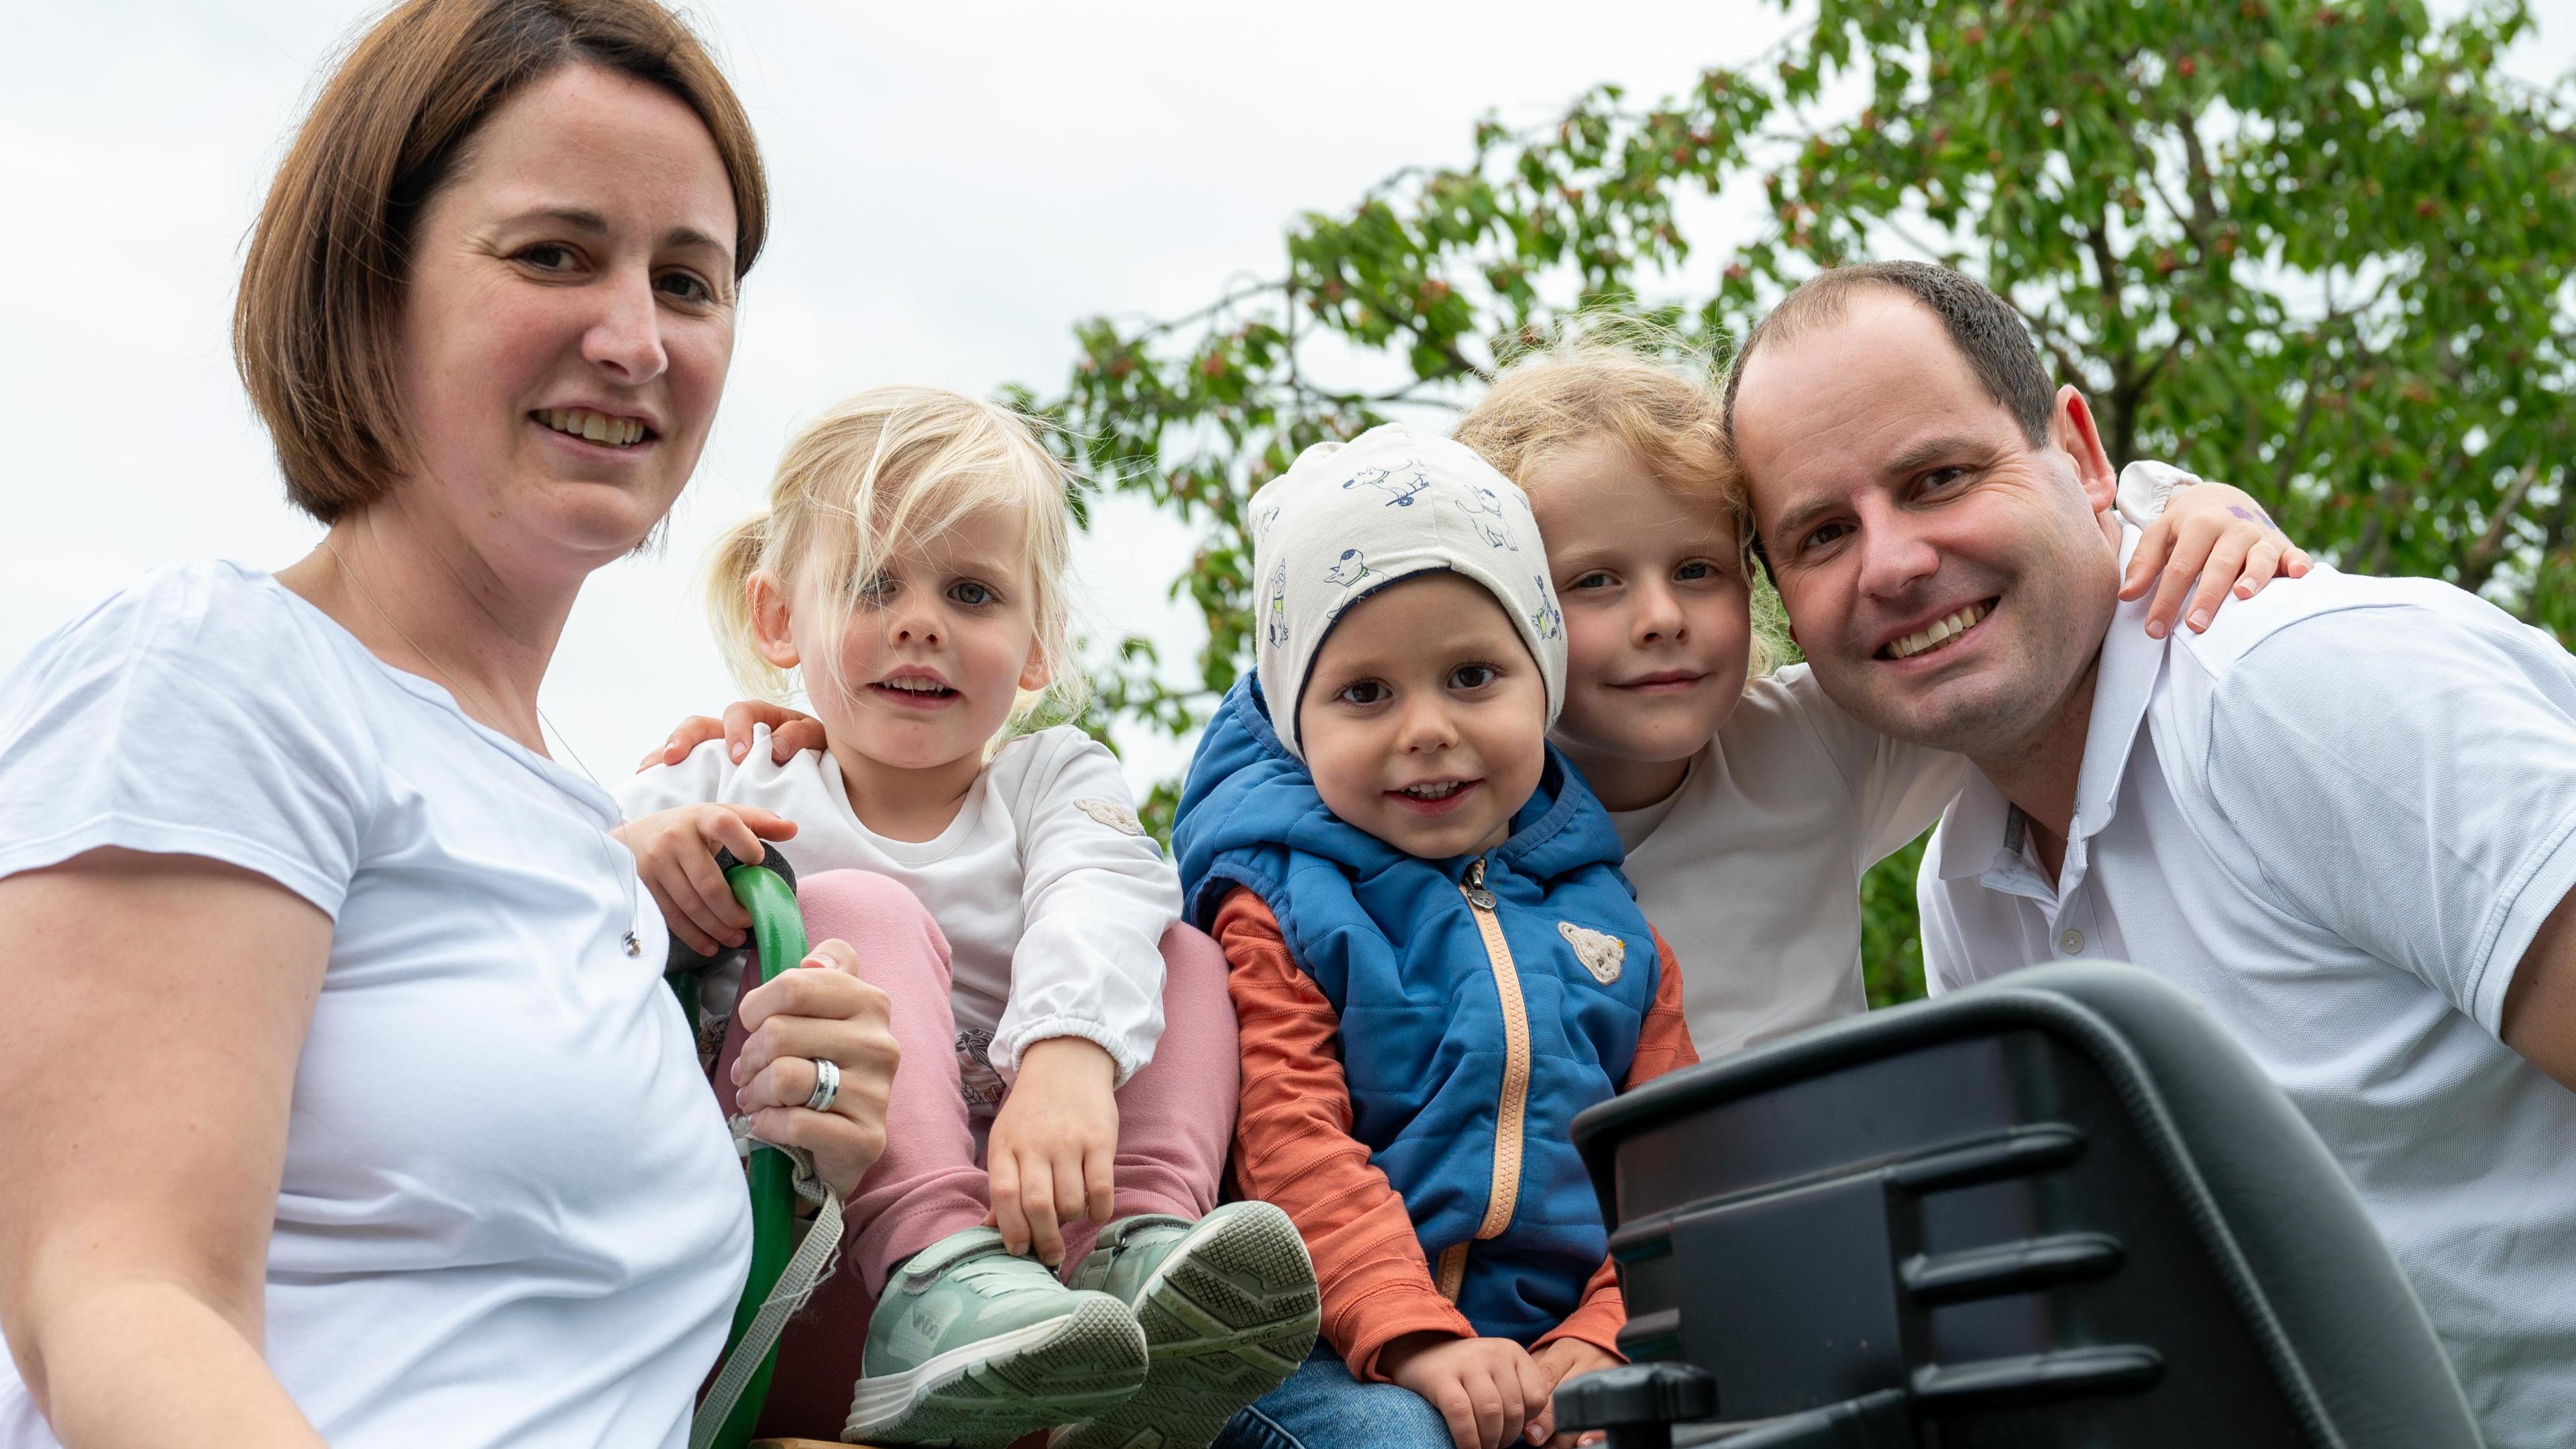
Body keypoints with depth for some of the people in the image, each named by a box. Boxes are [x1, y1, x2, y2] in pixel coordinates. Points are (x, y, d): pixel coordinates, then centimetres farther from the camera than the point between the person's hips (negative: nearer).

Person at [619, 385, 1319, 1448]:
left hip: (1021, 1228, 2)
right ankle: (937, 1283, -39)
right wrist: (625, 865, -23)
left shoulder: (1055, 780, 10)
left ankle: (1141, 1252, -32)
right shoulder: (726, 791, 9)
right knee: (861, 913, -18)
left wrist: (1071, 1057, -36)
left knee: (1184, 953, -6)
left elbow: (1093, 910, -13)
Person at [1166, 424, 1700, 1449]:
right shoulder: (1284, 906, 1)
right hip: (1341, 1355, -3)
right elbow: (1292, 1146, -9)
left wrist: (1601, 1341, -5)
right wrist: (1417, 1338, -21)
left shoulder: (1608, 920, 13)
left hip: (1553, 1341, 4)